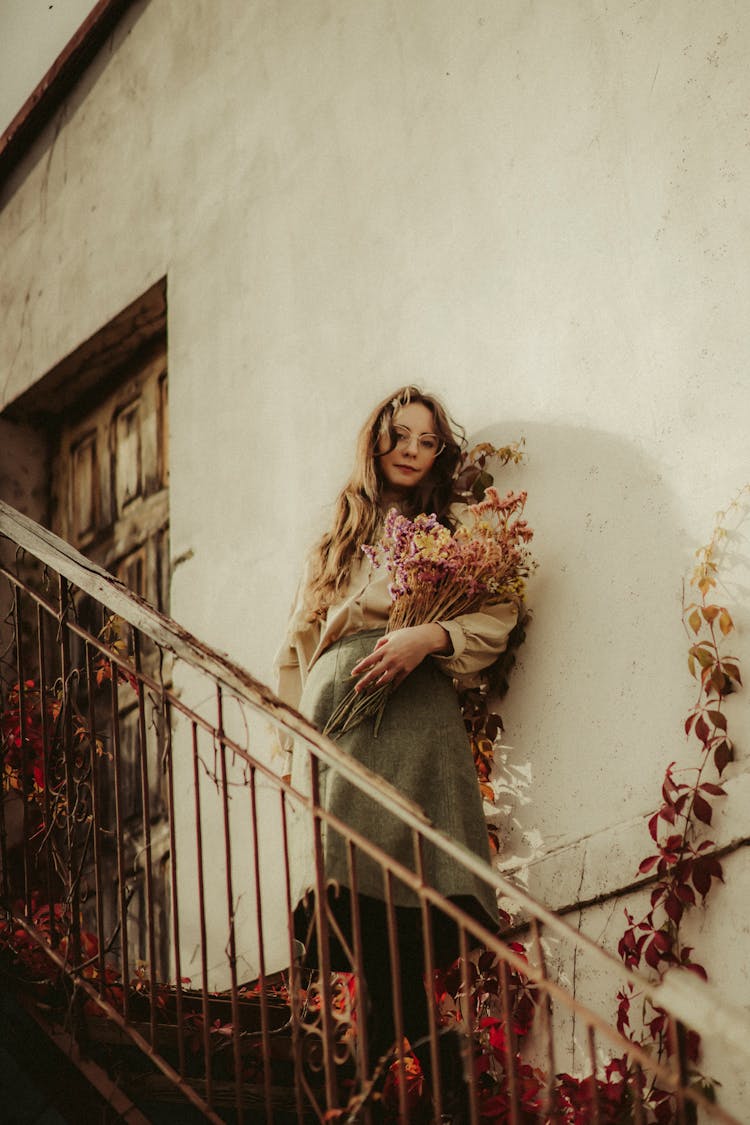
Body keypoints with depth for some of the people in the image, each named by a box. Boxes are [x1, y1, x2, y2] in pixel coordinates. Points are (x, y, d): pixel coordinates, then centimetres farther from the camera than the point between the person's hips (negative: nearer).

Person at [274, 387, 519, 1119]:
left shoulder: (456, 527, 17)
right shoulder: (337, 537, 26)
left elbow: (499, 613, 3)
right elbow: (299, 642, 24)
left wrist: (428, 635, -14)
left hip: (413, 710, -2)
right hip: (333, 713, 3)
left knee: (405, 868, -15)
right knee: (345, 875, -10)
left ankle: (393, 1026, -9)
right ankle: (416, 1032, -8)